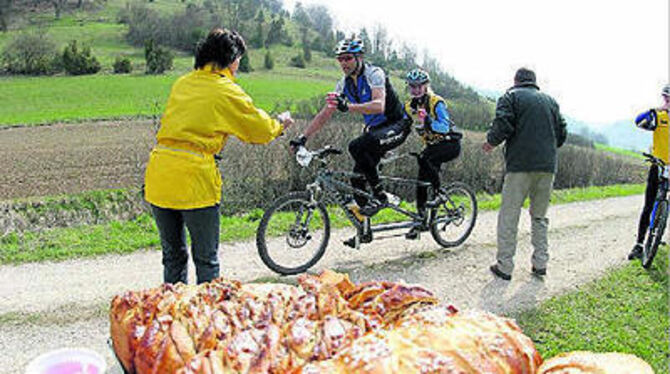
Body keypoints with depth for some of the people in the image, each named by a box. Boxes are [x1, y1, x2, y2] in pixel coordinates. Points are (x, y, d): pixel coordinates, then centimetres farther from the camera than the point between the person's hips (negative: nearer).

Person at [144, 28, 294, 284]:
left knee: (173, 256, 19)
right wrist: (280, 126, 28)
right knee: (206, 259, 8)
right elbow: (260, 130, 7)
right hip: (194, 178, -6)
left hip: (157, 176, 6)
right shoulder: (227, 91, -1)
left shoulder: (181, 83, 16)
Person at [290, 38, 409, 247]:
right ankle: (364, 230, 10)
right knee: (358, 176, -3)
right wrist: (303, 138, -8)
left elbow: (379, 105, -38)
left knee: (357, 147, -33)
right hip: (374, 129, 7)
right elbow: (325, 114, 1)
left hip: (396, 126, -7)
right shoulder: (344, 84, 2)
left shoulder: (374, 74, -19)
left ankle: (380, 196, -19)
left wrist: (349, 107, -52)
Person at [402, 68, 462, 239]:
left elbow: (445, 127, -30)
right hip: (432, 146, 6)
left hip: (450, 144, -6)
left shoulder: (436, 102, -19)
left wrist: (429, 122, -47)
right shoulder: (409, 106, 1)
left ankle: (439, 194, -14)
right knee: (422, 180, -4)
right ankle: (421, 220, 3)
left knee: (424, 160, -33)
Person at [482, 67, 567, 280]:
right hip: (547, 166, 5)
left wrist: (491, 142, 6)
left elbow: (503, 125, -11)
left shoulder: (511, 96, 4)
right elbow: (562, 134, 16)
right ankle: (540, 263, 17)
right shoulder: (550, 101, 19)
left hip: (520, 164, -5)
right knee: (540, 216, 16)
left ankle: (504, 266, 0)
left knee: (509, 216, -1)